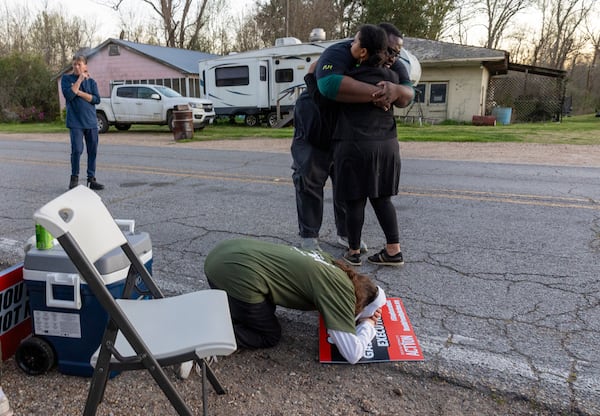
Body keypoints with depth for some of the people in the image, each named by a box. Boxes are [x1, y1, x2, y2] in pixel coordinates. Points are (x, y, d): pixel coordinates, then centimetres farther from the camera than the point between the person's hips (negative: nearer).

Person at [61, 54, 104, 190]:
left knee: (92, 151, 4)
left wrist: (79, 92, -11)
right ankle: (74, 178, 8)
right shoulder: (66, 78, 4)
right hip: (75, 122, -3)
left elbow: (97, 99, -2)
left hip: (91, 121, 3)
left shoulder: (91, 81, 10)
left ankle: (92, 179, 12)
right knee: (77, 150, -9)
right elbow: (68, 95, -13)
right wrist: (80, 79, -10)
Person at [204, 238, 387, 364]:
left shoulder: (328, 262, 18)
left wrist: (366, 312, 25)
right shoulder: (340, 289, -5)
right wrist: (368, 324, 11)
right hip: (237, 275, -9)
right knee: (270, 337, 15)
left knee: (265, 311, 32)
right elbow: (353, 354, -9)